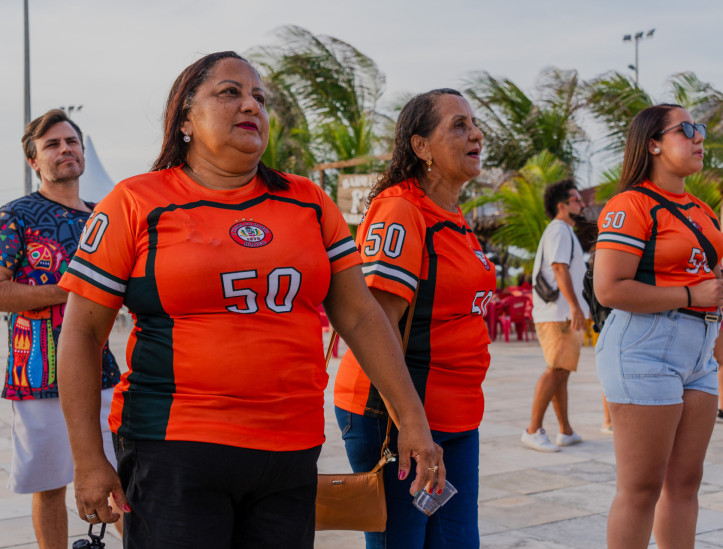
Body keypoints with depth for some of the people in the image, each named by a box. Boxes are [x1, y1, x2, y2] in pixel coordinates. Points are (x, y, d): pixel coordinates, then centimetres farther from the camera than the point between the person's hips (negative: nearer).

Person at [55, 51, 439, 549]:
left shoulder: (308, 203, 10)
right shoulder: (137, 204, -1)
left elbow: (359, 314, 10)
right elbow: (82, 332, -1)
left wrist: (412, 417, 5)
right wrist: (89, 459, -5)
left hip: (291, 453, 4)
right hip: (175, 452, -3)